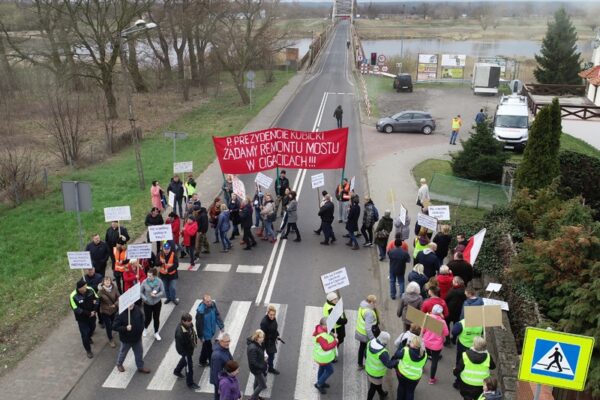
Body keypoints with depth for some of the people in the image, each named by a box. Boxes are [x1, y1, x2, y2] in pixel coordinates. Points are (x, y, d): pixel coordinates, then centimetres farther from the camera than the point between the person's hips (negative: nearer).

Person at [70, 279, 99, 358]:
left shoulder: (90, 290, -18)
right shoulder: (73, 296, -29)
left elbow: (97, 299, -5)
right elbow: (76, 310, -25)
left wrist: (94, 310, -17)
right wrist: (88, 313, -25)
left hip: (92, 315, 4)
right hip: (82, 318, -4)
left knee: (92, 328, 28)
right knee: (84, 335, 4)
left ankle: (89, 337, 62)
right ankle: (88, 350, 25)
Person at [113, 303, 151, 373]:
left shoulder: (137, 309, -13)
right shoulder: (121, 314, -29)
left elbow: (141, 318, 6)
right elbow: (115, 327, -24)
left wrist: (141, 329, 0)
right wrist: (125, 328, -35)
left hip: (137, 337, 4)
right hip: (126, 339, -4)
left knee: (139, 352, 20)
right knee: (123, 352, 23)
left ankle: (140, 367, 42)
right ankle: (119, 364, 53)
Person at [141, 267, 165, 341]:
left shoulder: (159, 282, -16)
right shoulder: (145, 282, -16)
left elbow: (162, 292, -11)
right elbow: (141, 292, -5)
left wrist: (156, 295, -27)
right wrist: (145, 298, -20)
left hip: (157, 303, 1)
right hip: (147, 304, 0)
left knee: (156, 318, 12)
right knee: (148, 318, 10)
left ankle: (156, 333, 32)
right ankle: (145, 329, 44)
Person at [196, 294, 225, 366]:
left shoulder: (213, 304, -14)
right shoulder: (201, 311, -33)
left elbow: (217, 315, 0)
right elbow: (199, 324, -23)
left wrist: (221, 326, 2)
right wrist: (201, 336, -15)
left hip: (212, 330, 7)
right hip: (205, 332, -7)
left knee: (206, 346, 25)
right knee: (208, 347, 11)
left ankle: (203, 361, 48)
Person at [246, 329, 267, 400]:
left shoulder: (259, 343, -8)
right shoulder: (252, 348, -35)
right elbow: (253, 361, -31)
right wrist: (262, 366, -22)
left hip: (259, 366, 9)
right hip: (256, 368, -9)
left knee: (257, 382, 27)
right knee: (263, 385, 5)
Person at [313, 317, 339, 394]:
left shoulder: (321, 329, -7)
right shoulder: (321, 336, -36)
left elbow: (326, 338, 11)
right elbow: (326, 347, -39)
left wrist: (332, 336, -7)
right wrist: (335, 342, -30)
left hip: (323, 355, 9)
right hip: (324, 357, -9)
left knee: (322, 369, 27)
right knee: (330, 370, 7)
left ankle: (321, 383, 47)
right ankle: (319, 384, 22)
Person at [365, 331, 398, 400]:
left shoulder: (371, 342, -16)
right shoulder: (382, 353, -38)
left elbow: (365, 353, 0)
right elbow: (389, 365, -32)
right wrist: (396, 361, -15)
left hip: (368, 368, 8)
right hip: (376, 373, -8)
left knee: (378, 383, 33)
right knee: (373, 388, 17)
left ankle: (382, 394, 58)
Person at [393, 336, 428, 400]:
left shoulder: (406, 351, -27)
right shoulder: (424, 355, -13)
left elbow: (396, 355, -12)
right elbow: (422, 365, 4)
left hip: (402, 373, -1)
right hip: (415, 377, 1)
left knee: (401, 386, 27)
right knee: (410, 391, 22)